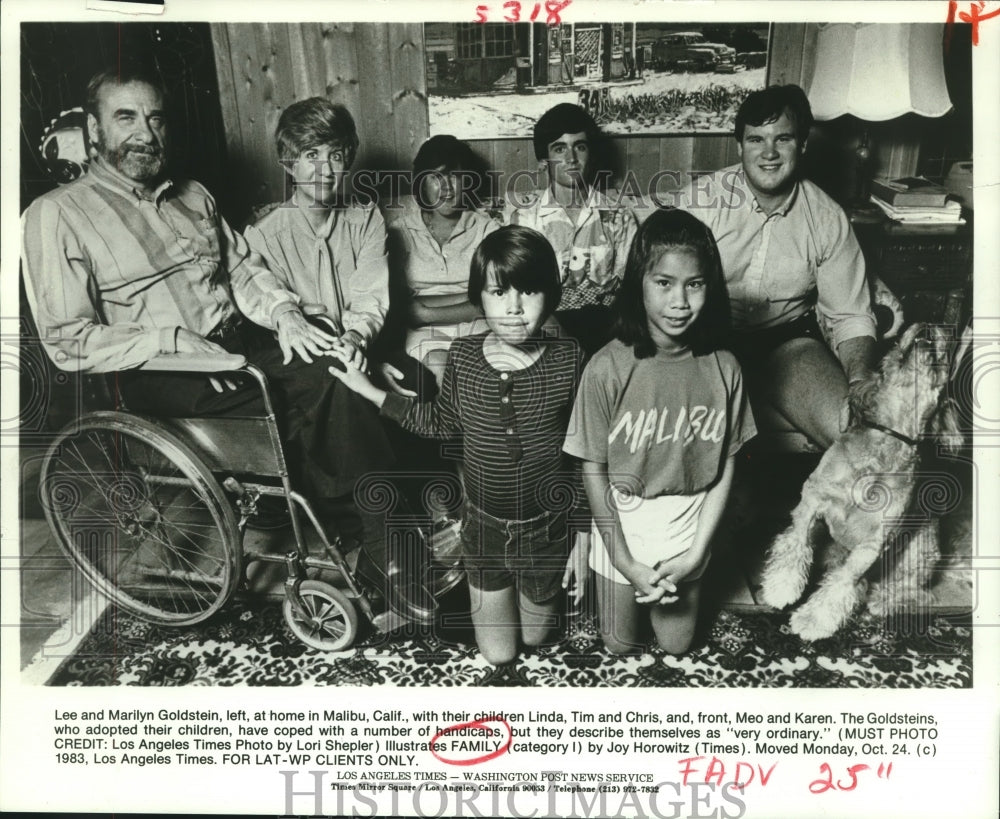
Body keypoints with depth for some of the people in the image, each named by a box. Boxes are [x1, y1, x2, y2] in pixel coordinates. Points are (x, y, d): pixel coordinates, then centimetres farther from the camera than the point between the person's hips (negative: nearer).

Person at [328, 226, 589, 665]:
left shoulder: (568, 359, -18)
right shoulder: (462, 355, -12)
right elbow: (443, 422, 5)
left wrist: (585, 533, -6)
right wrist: (373, 392, 1)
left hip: (547, 529, -1)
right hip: (484, 526, 2)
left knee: (536, 635, 23)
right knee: (497, 653, 17)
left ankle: (544, 593, 55)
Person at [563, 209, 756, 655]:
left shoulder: (722, 368, -13)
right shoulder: (608, 369, -22)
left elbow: (725, 466, -5)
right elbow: (594, 471, -14)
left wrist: (697, 552, -10)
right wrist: (625, 563, -13)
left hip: (687, 537, 2)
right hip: (620, 531, -2)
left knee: (676, 649, 21)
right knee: (619, 649, 20)